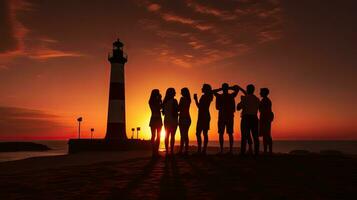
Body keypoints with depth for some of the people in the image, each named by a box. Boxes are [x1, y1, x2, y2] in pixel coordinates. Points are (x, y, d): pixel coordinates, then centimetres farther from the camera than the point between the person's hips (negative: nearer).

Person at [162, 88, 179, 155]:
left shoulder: (165, 101, 7)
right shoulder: (174, 101, -10)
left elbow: (163, 111, 10)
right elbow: (177, 110, -8)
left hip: (166, 120, 6)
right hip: (173, 120, -6)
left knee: (167, 136, 8)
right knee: (172, 136, -4)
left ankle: (167, 151, 7)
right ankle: (171, 151, -7)